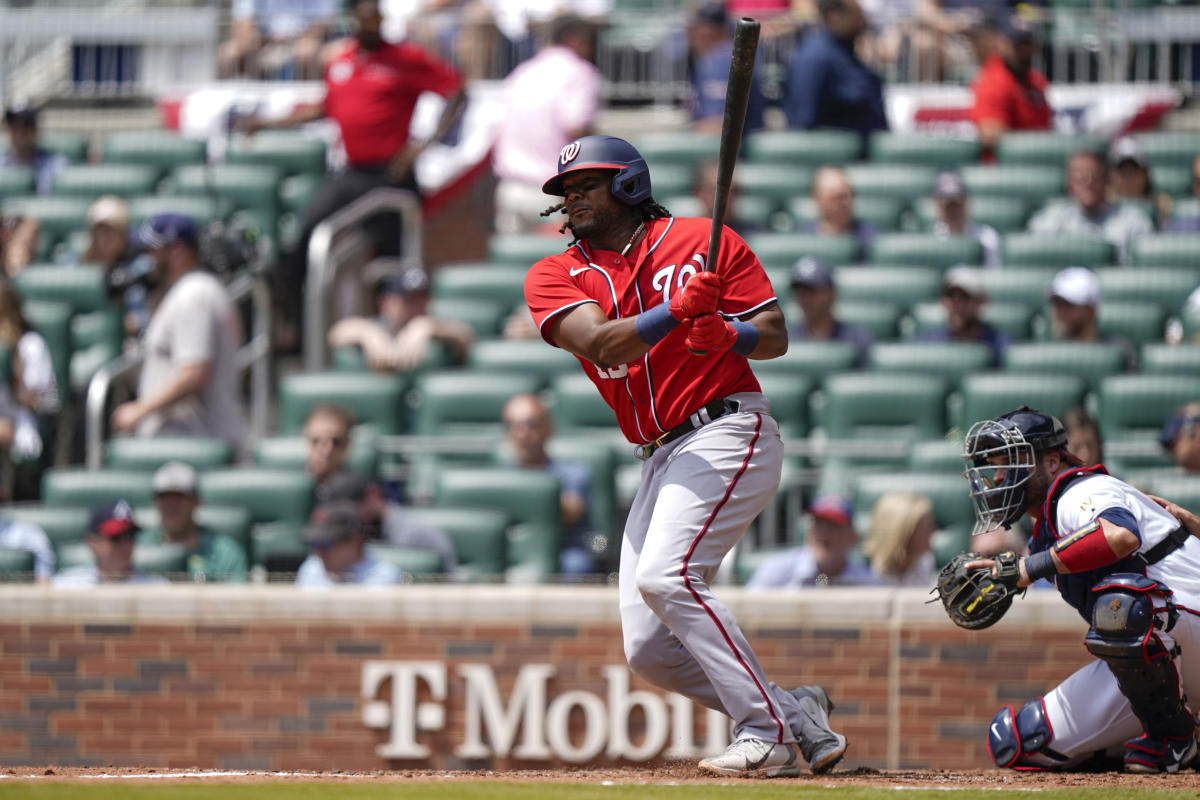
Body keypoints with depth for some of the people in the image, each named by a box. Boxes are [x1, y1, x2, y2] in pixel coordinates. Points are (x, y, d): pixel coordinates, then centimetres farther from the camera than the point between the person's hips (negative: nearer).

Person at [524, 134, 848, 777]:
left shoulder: (702, 241, 3)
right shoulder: (553, 276, 9)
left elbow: (776, 337, 0)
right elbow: (598, 342, -10)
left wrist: (727, 335, -22)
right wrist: (674, 312, -25)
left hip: (727, 432, -6)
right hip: (661, 460, 6)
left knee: (665, 576, -27)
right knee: (647, 650, -1)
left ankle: (766, 731, -24)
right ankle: (796, 713, 11)